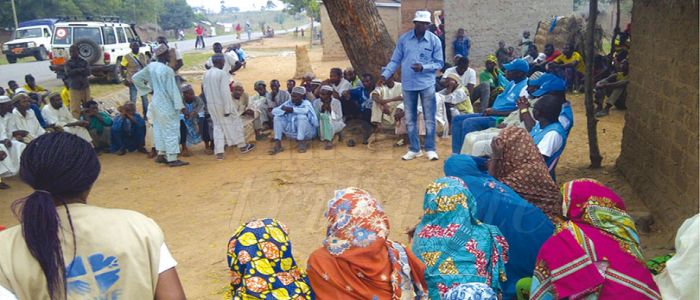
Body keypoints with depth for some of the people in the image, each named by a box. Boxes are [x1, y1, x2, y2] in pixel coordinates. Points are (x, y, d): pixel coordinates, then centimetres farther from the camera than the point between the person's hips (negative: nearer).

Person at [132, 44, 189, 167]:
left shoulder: (151, 66, 2)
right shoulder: (168, 70, -20)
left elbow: (135, 78, 9)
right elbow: (173, 90, -19)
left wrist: (148, 89, 14)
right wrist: (180, 106, -13)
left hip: (156, 102, 8)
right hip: (166, 105, -8)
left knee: (159, 129, 17)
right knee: (171, 130, -1)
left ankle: (161, 154, 26)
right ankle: (172, 159, 4)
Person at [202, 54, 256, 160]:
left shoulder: (206, 74, 4)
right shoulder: (222, 74, -17)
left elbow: (205, 91, 11)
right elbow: (225, 92, -20)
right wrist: (227, 109, -18)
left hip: (211, 105, 6)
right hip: (222, 104, -6)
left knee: (218, 126, 13)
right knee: (236, 122, 12)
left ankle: (219, 152, 8)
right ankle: (242, 146, 21)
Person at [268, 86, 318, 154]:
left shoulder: (306, 103, -8)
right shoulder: (289, 103, 4)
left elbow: (306, 110, -34)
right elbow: (274, 111, -6)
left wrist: (292, 109, -28)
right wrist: (285, 111, -23)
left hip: (306, 133, -5)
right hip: (292, 132, 5)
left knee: (302, 116, -30)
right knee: (277, 117, -8)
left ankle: (301, 143, -26)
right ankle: (277, 144, -20)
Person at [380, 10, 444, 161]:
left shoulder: (434, 40, -4)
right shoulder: (403, 39, 1)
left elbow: (439, 63, -2)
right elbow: (395, 60, 6)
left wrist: (423, 67, -17)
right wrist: (385, 75, -6)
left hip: (427, 84, -2)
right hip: (408, 85, 2)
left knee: (429, 119, 2)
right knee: (410, 119, 9)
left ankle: (430, 149, 15)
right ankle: (414, 149, 21)